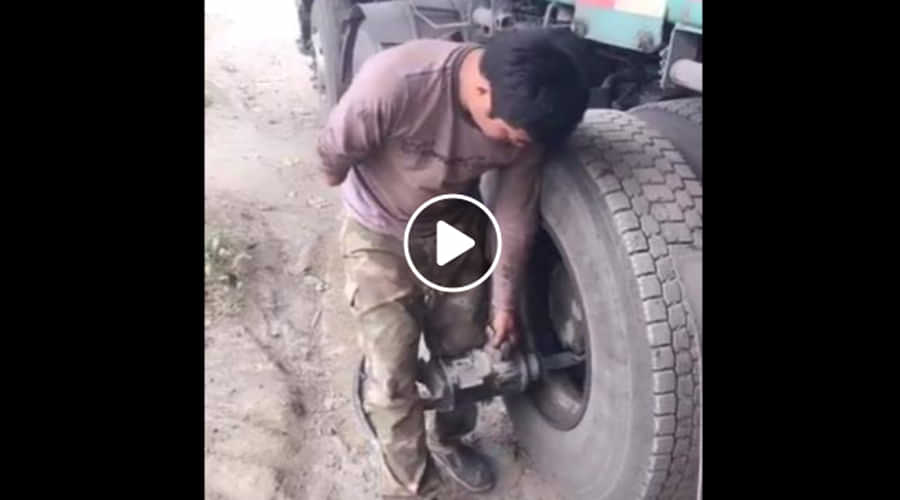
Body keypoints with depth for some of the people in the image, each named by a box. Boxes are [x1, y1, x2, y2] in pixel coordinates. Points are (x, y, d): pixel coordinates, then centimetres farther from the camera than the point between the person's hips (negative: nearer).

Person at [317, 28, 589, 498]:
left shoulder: (523, 115, -24)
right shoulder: (394, 83, -39)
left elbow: (514, 217, -10)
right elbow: (333, 151, -19)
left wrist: (504, 302, -1)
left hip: (456, 233, 4)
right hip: (380, 237, -3)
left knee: (464, 354, 14)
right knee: (392, 373, -1)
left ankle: (449, 441, 43)